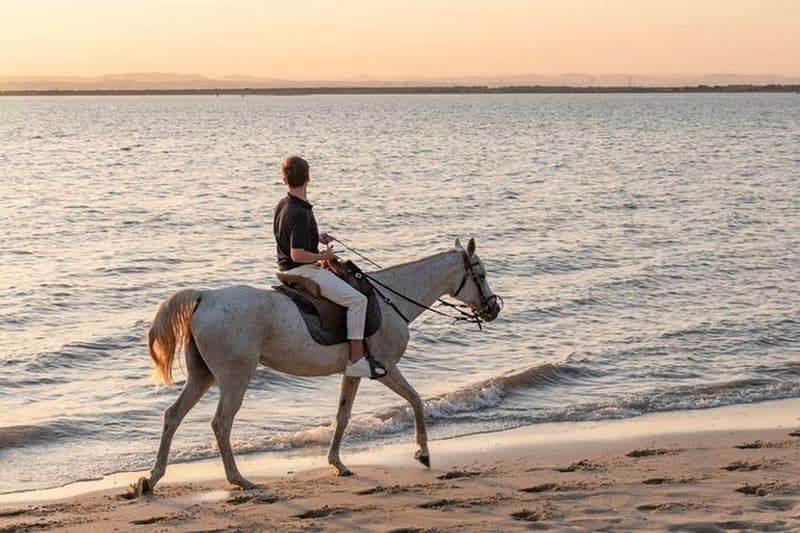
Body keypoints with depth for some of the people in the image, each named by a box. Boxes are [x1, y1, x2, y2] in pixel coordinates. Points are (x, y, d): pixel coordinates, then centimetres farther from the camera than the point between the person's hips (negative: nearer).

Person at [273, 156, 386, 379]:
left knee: (338, 275, 34)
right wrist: (322, 256, -12)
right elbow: (297, 254, -28)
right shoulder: (300, 214, -24)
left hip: (287, 269, 10)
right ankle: (356, 360, -14)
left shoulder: (282, 205, 5)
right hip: (303, 271, -10)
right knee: (357, 300, -13)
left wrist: (317, 237, 12)